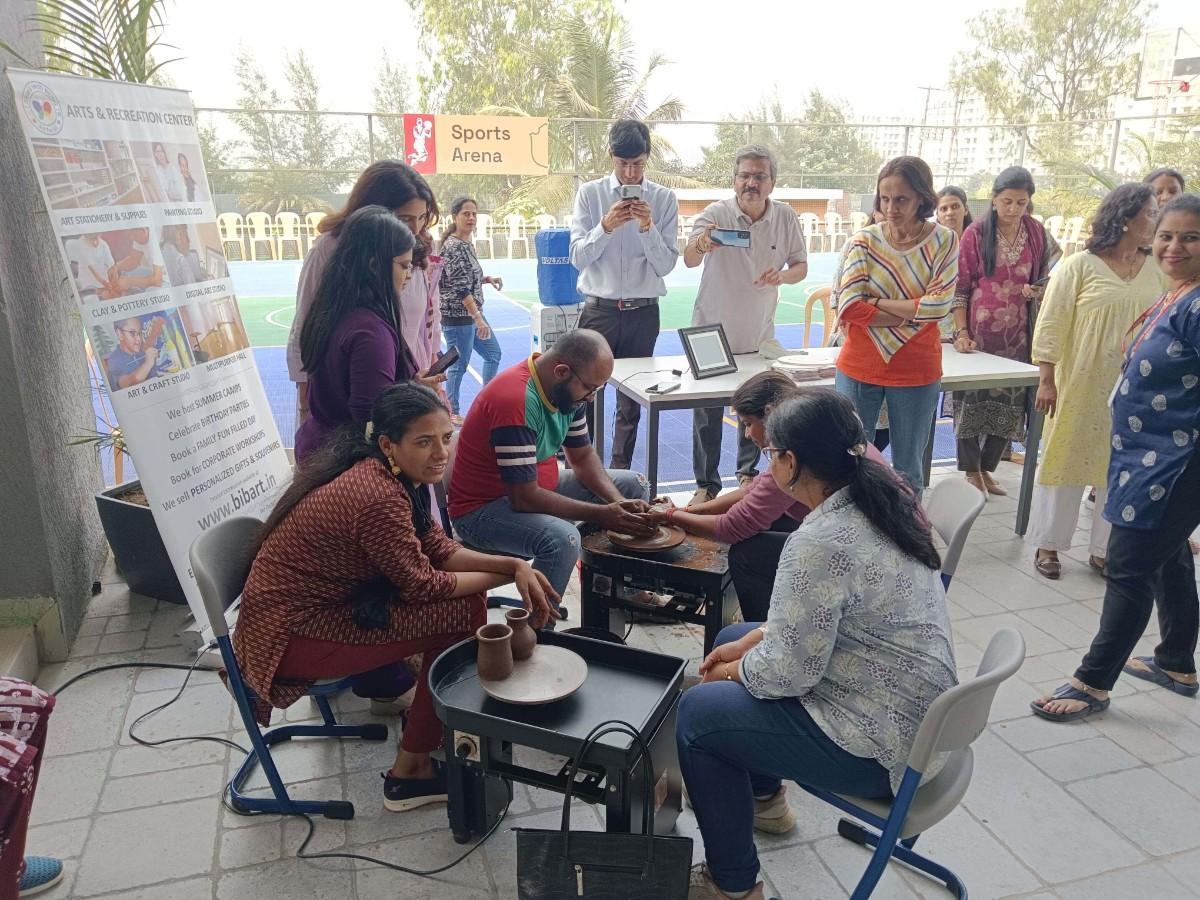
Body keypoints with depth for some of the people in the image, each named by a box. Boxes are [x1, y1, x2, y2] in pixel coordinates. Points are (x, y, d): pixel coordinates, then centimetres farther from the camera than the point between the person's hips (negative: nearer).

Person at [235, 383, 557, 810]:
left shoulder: (382, 473, -1)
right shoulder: (379, 498, -29)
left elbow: (438, 549, 2)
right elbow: (422, 584, -18)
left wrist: (514, 564, -11)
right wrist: (507, 576, -8)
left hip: (319, 603, 9)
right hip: (289, 635, -9)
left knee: (459, 593, 2)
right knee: (463, 613, -15)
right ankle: (409, 773, -2)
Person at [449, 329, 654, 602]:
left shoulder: (567, 389, -2)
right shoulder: (515, 399, -30)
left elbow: (582, 457, 8)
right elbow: (525, 498, -30)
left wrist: (619, 504, -9)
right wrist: (602, 515, -24)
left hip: (540, 488, 9)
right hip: (482, 507, -9)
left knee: (635, 485, 8)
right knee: (562, 539, -38)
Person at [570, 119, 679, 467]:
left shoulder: (664, 199, -1)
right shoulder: (589, 194, -1)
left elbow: (666, 265, -5)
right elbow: (578, 257, -6)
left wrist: (648, 228, -20)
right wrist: (606, 226, -22)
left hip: (643, 312, 1)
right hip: (599, 310, -1)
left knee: (631, 401, 10)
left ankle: (620, 472, 23)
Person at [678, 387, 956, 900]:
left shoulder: (820, 542, -30)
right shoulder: (881, 499, -1)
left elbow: (785, 675, -23)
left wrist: (735, 670, -3)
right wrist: (752, 641, 7)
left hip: (878, 748, -9)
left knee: (698, 714, -1)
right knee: (734, 638, 19)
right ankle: (765, 799, 37)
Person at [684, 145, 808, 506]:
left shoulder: (786, 217, -5)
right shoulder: (716, 213, -14)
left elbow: (801, 266, 2)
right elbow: (689, 261, -29)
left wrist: (782, 275, -21)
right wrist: (700, 245, -52)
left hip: (759, 336, 3)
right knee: (708, 414, 3)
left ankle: (748, 472, 35)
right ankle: (706, 484, 17)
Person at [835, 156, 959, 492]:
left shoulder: (945, 241, -2)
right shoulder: (865, 240, -3)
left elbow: (939, 305, -14)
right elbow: (849, 307, -13)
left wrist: (876, 303, -12)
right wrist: (911, 315, -13)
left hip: (916, 372, 0)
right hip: (859, 368, 0)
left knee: (909, 470, 13)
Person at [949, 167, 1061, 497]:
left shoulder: (1037, 233, 5)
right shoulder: (975, 234, -5)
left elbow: (1047, 277, 17)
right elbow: (959, 287, -4)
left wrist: (1038, 291, -6)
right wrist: (961, 332, -13)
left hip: (1017, 335, 3)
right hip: (979, 333, -3)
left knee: (1009, 404, 7)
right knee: (972, 400, 3)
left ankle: (987, 469, 22)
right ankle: (971, 472, 16)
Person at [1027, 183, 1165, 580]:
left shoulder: (1157, 272, 6)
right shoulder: (1079, 266, -6)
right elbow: (1051, 326, -8)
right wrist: (1046, 380, -12)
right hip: (1082, 387, -4)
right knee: (1065, 459, 5)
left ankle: (1103, 550, 21)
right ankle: (1047, 545, 18)